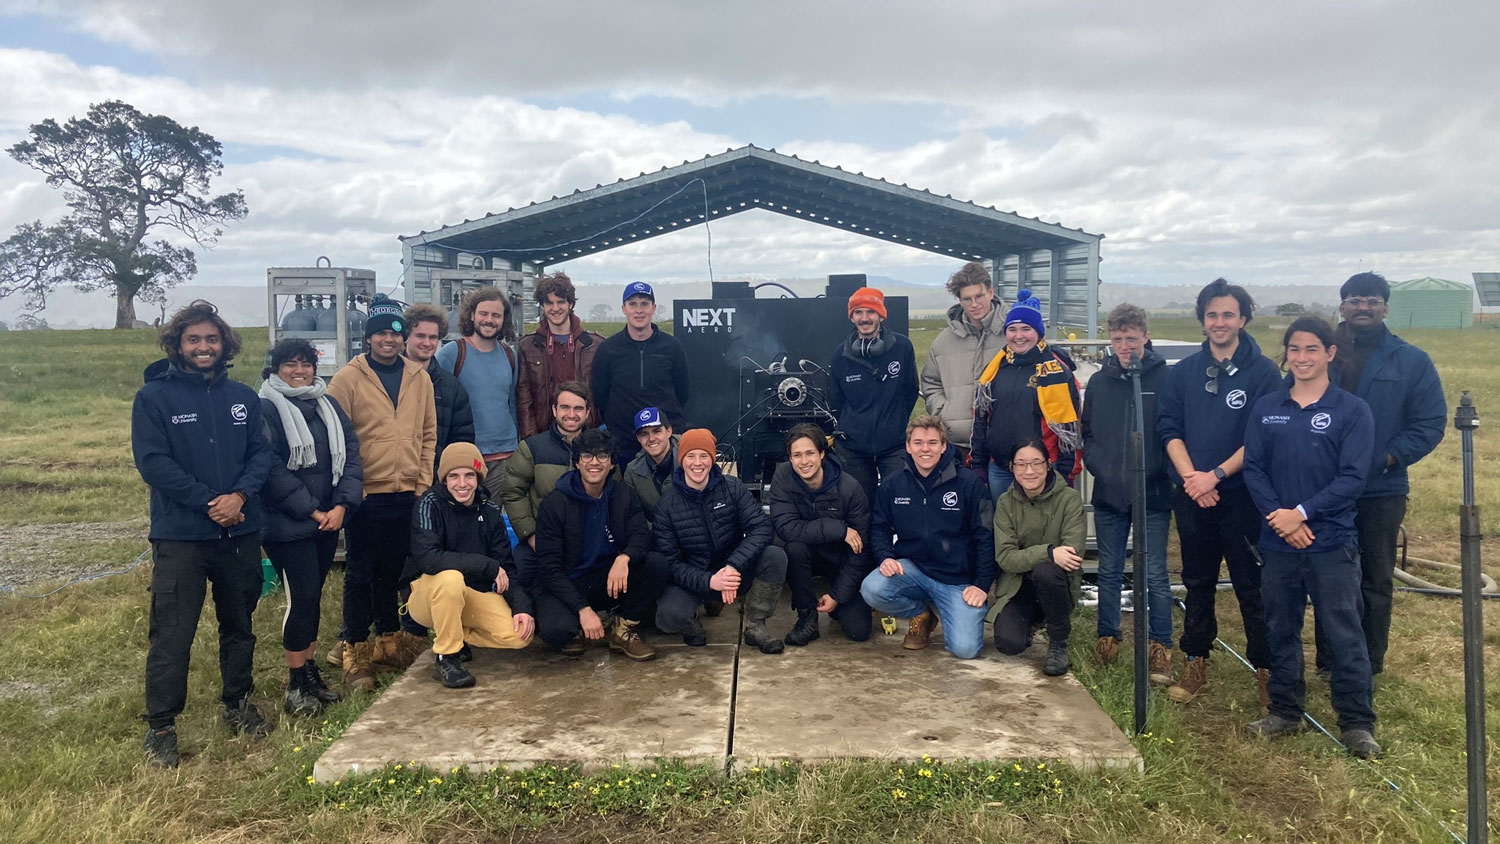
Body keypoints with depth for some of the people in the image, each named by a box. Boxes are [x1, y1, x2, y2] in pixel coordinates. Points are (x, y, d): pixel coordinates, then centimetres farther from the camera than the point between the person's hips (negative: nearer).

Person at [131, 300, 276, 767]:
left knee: (239, 625, 16)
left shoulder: (242, 397, 7)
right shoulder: (154, 396, -5)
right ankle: (160, 726, 12)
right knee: (172, 635, -2)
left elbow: (262, 452, 3)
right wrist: (209, 501, -17)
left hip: (240, 532, 4)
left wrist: (240, 495, -15)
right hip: (180, 535, -4)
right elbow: (153, 461, -12)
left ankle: (238, 703, 33)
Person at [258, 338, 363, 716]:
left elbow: (350, 455, 7)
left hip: (329, 519, 6)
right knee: (302, 599, -6)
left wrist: (342, 505, -7)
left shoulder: (328, 406, 12)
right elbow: (272, 469, -14)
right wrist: (312, 511, -13)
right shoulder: (266, 409, -7)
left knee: (312, 597, 12)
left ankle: (309, 671, 24)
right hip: (287, 525, -6)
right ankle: (296, 685, 6)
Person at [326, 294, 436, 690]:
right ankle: (354, 652, 14)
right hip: (366, 495, -4)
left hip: (407, 494, 4)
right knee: (360, 573, 4)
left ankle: (388, 641, 29)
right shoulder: (348, 379, -5)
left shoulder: (419, 378, 8)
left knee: (393, 569, 15)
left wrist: (423, 480, 7)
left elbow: (428, 433, 13)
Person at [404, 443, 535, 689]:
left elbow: (506, 567, 0)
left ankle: (457, 635, 8)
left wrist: (522, 607, -16)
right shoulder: (431, 503, -15)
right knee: (451, 578, -38)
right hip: (428, 594, -4)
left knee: (520, 634, -18)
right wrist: (487, 566, -29)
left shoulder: (489, 510, -1)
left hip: (475, 595, 4)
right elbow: (426, 558, -30)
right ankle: (445, 658, -19)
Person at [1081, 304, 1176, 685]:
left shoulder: (1165, 379, -5)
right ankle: (1107, 640, 25)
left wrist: (1153, 473, -15)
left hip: (1153, 495, -4)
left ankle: (1160, 649, 13)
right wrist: (1101, 468, -2)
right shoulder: (1099, 382, 7)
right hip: (1108, 495, 4)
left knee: (1155, 575, 2)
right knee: (1109, 571, 13)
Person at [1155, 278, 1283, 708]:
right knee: (1197, 582, 14)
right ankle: (1196, 664, 25)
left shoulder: (1263, 372, -4)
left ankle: (1266, 670, 13)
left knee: (1252, 586, 1)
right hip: (1191, 494, 4)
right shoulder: (1183, 372, 7)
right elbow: (1169, 429, 3)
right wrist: (1190, 477, -10)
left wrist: (1216, 475, -16)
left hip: (1242, 495, -4)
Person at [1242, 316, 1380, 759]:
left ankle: (1358, 722, 12)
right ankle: (1285, 711, 25)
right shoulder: (1266, 408, 7)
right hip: (1277, 541, 3)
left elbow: (1353, 478, -9)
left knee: (1343, 633, 0)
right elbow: (1253, 469, 3)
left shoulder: (1352, 410, -2)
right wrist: (1277, 516, -11)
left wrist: (1301, 513, -16)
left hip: (1332, 542, -3)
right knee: (1281, 630, 12)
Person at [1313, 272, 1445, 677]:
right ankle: (1329, 660, 24)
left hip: (1382, 492, -1)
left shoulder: (1412, 362, -1)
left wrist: (1387, 459, -14)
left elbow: (1431, 423, -3)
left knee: (1375, 581, 11)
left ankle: (1369, 664, 23)